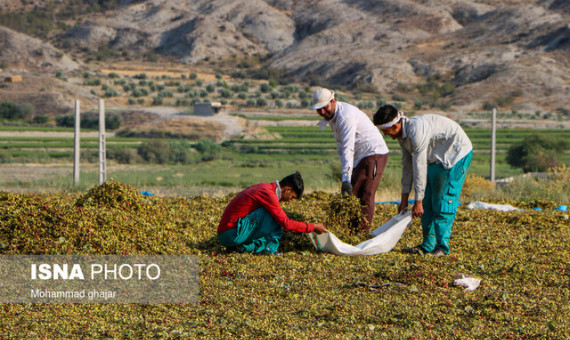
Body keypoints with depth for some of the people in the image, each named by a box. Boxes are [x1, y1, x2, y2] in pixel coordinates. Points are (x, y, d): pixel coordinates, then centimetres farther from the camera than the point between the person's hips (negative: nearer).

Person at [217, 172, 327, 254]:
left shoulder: (264, 187, 15)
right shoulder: (268, 193, -15)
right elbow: (286, 224, -14)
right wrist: (313, 227, -5)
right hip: (232, 234, -10)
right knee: (272, 214, -15)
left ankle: (248, 246, 1)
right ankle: (270, 246, -8)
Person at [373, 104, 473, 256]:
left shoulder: (416, 130, -29)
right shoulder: (402, 134, 2)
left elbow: (419, 166, -28)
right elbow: (407, 166, 10)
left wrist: (418, 201, -24)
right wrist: (404, 199, 11)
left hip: (457, 155, -10)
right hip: (437, 159, 10)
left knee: (444, 202, -14)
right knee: (428, 203, 7)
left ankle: (442, 247, -12)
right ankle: (428, 245, 10)